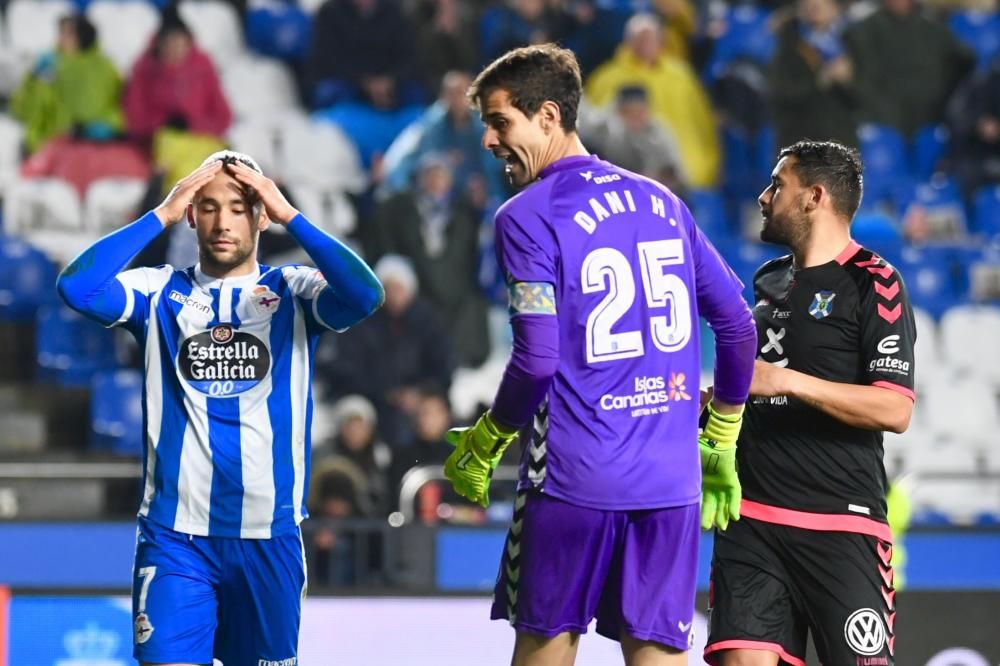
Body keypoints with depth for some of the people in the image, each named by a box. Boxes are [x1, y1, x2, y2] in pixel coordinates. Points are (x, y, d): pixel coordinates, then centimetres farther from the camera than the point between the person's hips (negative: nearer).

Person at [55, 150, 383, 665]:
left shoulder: (293, 293, 4)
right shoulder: (160, 293, 5)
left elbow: (365, 295, -16)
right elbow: (77, 288, -13)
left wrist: (290, 216, -13)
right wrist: (161, 216, -10)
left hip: (269, 533, 1)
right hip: (174, 532, -1)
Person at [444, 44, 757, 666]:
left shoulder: (527, 217, -6)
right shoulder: (662, 203, 12)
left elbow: (537, 359, -14)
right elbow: (739, 326, 13)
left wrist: (483, 446, 1)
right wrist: (721, 444, 22)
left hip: (575, 475, -5)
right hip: (671, 478, 5)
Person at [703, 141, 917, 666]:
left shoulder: (872, 284, -5)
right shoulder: (769, 281, 17)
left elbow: (895, 409, -15)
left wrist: (788, 382, -18)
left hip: (841, 525, -6)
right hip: (752, 517, 6)